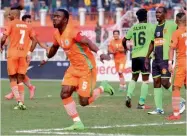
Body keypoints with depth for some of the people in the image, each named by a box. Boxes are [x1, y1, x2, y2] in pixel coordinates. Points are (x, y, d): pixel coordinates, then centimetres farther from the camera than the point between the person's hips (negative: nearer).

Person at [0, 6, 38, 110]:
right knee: (20, 79, 11)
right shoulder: (27, 26, 10)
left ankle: (19, 101, -9)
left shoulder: (12, 24, -4)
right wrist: (29, 52, 13)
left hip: (13, 54, -4)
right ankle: (22, 103, 4)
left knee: (13, 79, 5)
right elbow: (34, 40, 9)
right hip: (24, 54, 4)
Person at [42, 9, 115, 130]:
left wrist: (99, 53, -53)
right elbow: (54, 47, 24)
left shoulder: (72, 32, -23)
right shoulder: (57, 34, 2)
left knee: (84, 102, -7)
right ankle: (78, 123, 5)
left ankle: (102, 88, 21)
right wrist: (47, 59, 41)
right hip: (74, 68, 8)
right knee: (65, 94, -6)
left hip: (87, 68, -8)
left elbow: (87, 41, -37)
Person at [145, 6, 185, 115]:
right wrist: (147, 57, 20)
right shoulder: (155, 27, 15)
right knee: (156, 82, 4)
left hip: (166, 59, -7)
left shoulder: (171, 25, -6)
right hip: (156, 59, 7)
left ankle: (181, 102, 8)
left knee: (165, 83, -10)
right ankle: (159, 109, 8)